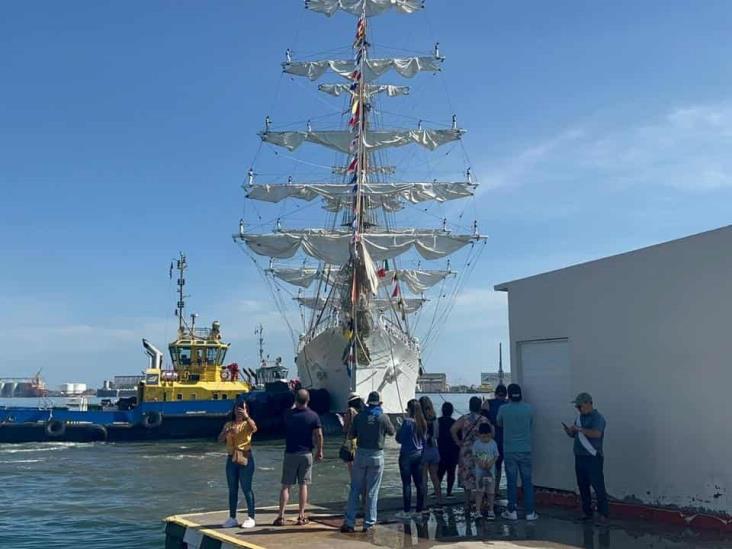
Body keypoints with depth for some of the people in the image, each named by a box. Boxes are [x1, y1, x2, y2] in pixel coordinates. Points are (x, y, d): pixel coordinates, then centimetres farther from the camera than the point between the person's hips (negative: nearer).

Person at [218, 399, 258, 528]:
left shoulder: (248, 423, 0)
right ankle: (232, 518, 16)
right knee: (232, 489, 9)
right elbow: (220, 439, -1)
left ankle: (251, 518, 5)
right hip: (231, 458, 4)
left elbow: (254, 429, -24)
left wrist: (246, 416, -32)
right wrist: (227, 432, -19)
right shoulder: (228, 424, 11)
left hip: (245, 458, -4)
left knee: (247, 489, -2)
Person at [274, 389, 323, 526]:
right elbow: (319, 435, -9)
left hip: (290, 453, 0)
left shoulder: (289, 414, -4)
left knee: (286, 486, 4)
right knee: (303, 485, 7)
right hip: (306, 453, 0)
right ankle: (301, 516, 8)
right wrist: (319, 451, 2)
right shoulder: (313, 416, -6)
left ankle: (281, 516, 1)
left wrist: (295, 405, 26)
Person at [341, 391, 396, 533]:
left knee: (355, 490, 8)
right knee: (372, 492, 6)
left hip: (361, 454, 2)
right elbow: (391, 432, 10)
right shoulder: (383, 417, -6)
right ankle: (369, 523, 9)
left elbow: (351, 435, 5)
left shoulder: (359, 416, -2)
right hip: (376, 456, -1)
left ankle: (349, 522, 6)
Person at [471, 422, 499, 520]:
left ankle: (490, 510, 19)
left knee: (490, 492, 7)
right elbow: (474, 456, 0)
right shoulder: (476, 444, -4)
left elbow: (496, 456, 2)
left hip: (490, 471, 1)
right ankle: (477, 511, 5)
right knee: (479, 491, 1)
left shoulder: (493, 443, -3)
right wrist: (479, 463, -18)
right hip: (479, 471, -1)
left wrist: (491, 463, -16)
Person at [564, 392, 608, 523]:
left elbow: (597, 434, -28)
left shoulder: (597, 417, -11)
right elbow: (575, 435, 21)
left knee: (598, 486, -4)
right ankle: (586, 512, 22)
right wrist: (569, 431, -1)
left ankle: (603, 514, 2)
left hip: (593, 458, -8)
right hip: (579, 457, 8)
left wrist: (579, 429, -25)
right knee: (582, 486, 12)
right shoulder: (580, 417, 13)